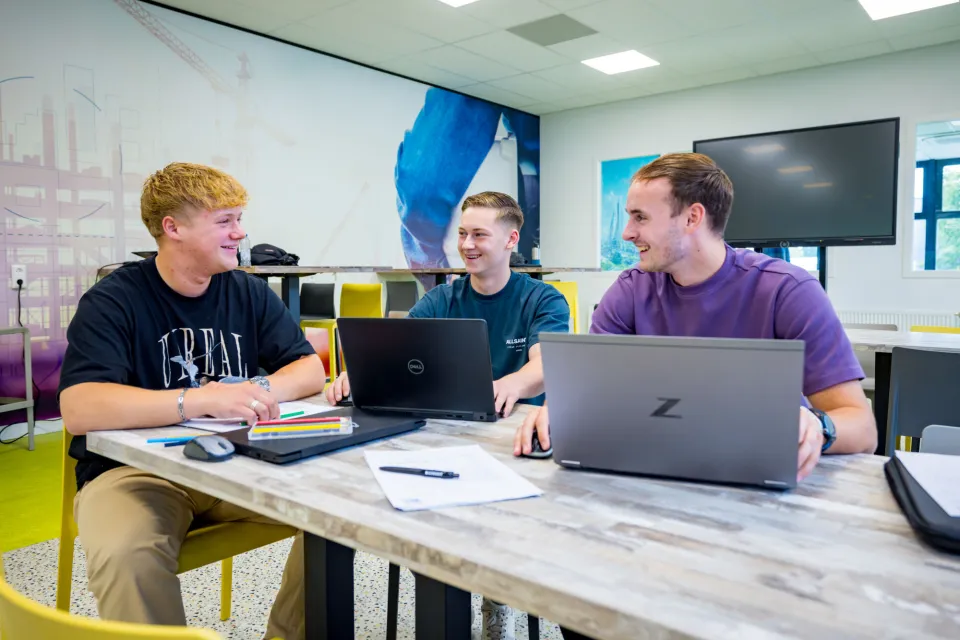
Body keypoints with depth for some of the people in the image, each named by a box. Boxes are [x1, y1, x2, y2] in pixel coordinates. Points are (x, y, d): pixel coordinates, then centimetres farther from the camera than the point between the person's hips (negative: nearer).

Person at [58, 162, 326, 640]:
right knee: (125, 555, -36)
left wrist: (261, 391, -21)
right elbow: (79, 409, -23)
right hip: (136, 469, -3)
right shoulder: (112, 301, -9)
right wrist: (201, 400, -36)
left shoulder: (249, 293, 4)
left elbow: (311, 369, 2)